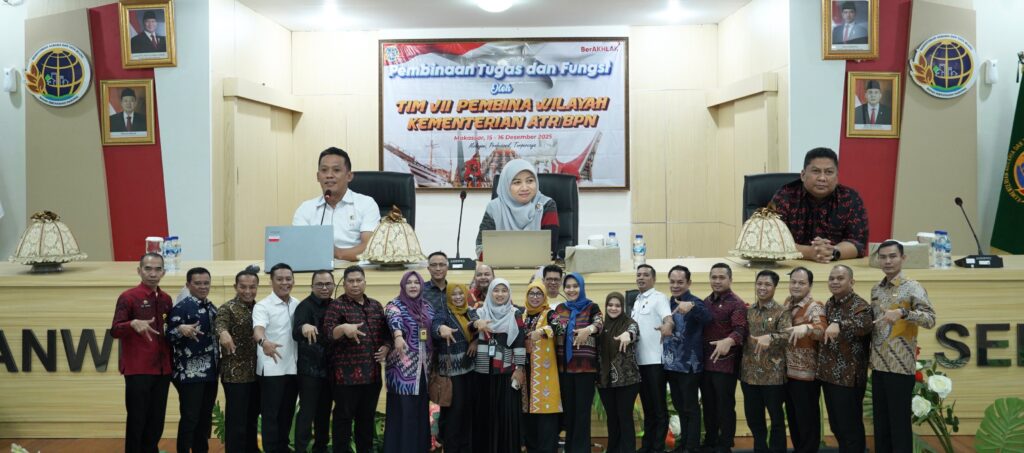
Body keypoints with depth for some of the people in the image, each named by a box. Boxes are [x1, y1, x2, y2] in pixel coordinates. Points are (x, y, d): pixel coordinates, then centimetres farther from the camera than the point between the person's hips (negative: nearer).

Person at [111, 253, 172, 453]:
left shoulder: (166, 299, 10)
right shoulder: (128, 297, -6)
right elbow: (115, 331, -14)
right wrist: (133, 324, -32)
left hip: (162, 370, 5)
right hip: (138, 371, -5)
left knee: (156, 422, 11)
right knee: (137, 421, 1)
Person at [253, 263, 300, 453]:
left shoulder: (298, 305, 9)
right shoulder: (262, 306, -10)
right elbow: (258, 329, -28)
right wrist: (264, 342, -48)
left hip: (293, 368, 6)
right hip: (272, 369, -5)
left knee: (287, 413, 14)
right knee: (271, 414, 1)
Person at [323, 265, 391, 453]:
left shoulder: (376, 306, 12)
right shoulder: (337, 305, -4)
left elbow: (386, 332, 20)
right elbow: (328, 331, -18)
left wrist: (386, 347, 1)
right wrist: (344, 328, -37)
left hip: (372, 373, 5)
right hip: (347, 373, -5)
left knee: (367, 417, 15)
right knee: (344, 417, 0)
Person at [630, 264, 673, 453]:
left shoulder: (659, 297, -8)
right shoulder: (634, 300, 15)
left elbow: (668, 317, -27)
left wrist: (667, 326, -47)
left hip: (655, 359, -7)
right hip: (639, 360, 7)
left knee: (658, 405, -1)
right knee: (647, 405, 14)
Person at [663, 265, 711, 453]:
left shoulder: (694, 302, -11)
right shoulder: (669, 302, 10)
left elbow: (707, 317, -33)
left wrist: (691, 307, -49)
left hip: (688, 364, -7)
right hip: (671, 364, 7)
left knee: (690, 408, 2)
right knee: (679, 407, 18)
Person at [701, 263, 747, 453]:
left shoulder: (736, 304, -9)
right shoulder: (706, 302, 13)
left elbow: (740, 330, -24)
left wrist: (729, 341, -42)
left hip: (725, 363, -7)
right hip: (705, 363, 7)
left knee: (725, 407, 3)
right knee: (708, 406, 16)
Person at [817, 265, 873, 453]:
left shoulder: (859, 305, -13)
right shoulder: (829, 305, 12)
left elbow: (865, 324, -36)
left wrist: (838, 323, -51)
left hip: (849, 377, -8)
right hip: (828, 374, 8)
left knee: (851, 428, 2)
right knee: (836, 425, 17)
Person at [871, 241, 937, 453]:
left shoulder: (912, 288, -8)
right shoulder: (876, 290, 12)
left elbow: (930, 319, -19)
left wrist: (903, 312, -34)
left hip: (901, 366, -6)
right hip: (878, 365, 6)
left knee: (899, 423, 0)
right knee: (880, 422, 12)